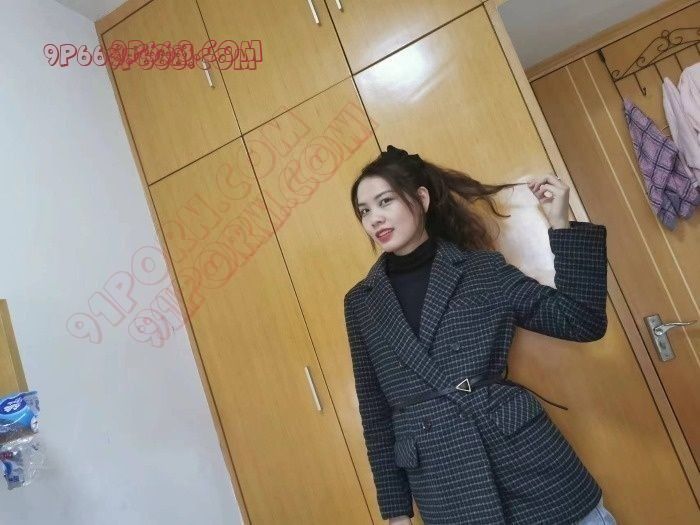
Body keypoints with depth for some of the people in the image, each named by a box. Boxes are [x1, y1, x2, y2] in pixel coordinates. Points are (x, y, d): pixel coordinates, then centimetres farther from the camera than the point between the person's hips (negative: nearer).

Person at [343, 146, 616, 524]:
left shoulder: (484, 268, -1)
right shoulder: (360, 302, 3)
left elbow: (584, 323, -3)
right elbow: (375, 411, 6)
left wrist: (560, 225, -9)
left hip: (530, 464, -1)